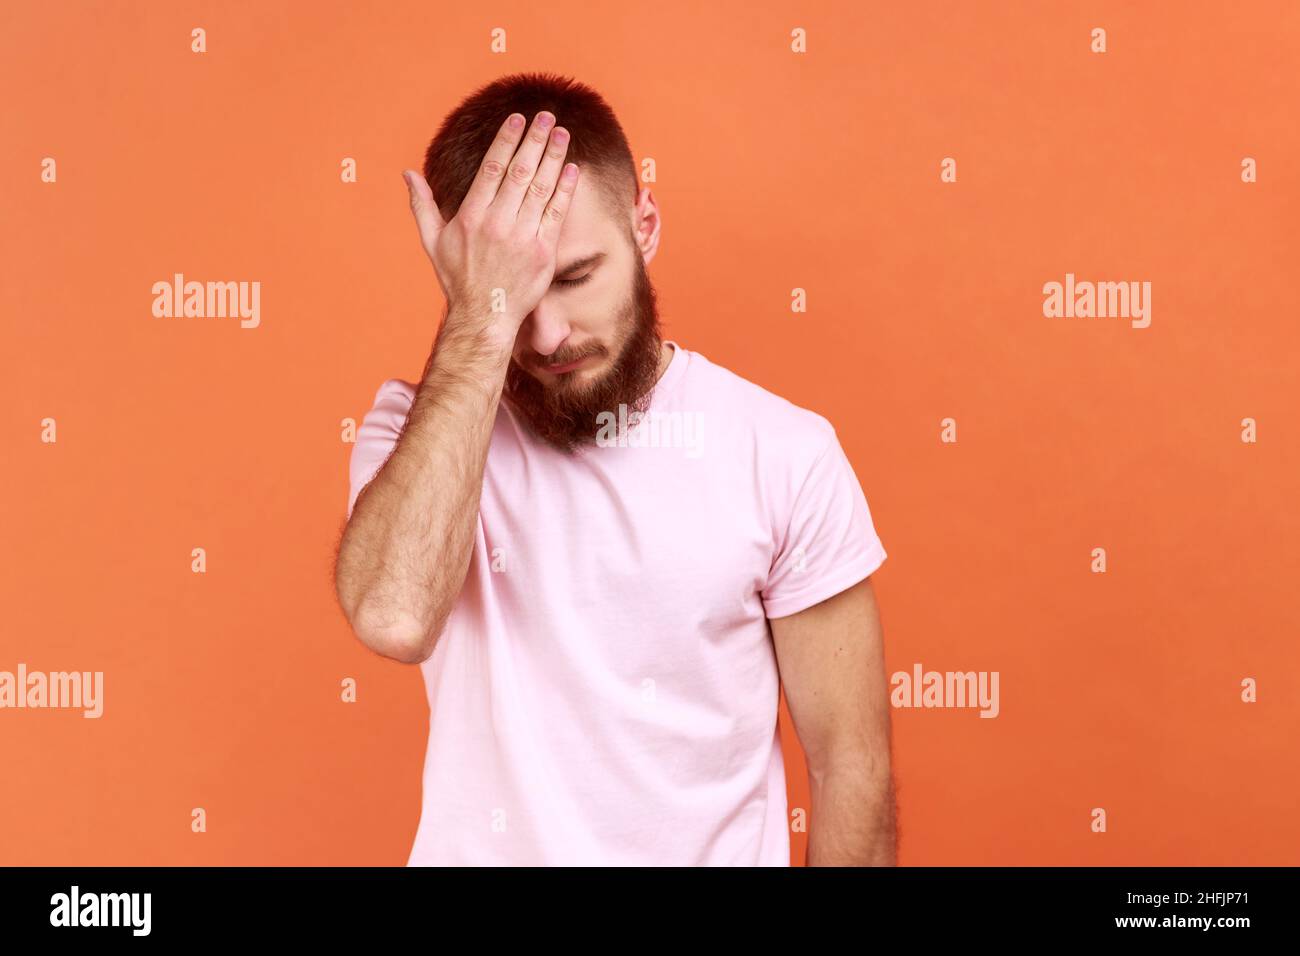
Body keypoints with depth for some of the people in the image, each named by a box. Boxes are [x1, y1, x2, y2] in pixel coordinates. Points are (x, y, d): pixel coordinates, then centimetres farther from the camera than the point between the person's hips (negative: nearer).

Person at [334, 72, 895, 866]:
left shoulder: (787, 454, -13)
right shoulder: (421, 429, -10)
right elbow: (394, 616, -30)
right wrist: (481, 322, -29)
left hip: (718, 846, 0)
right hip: (482, 845, 1)